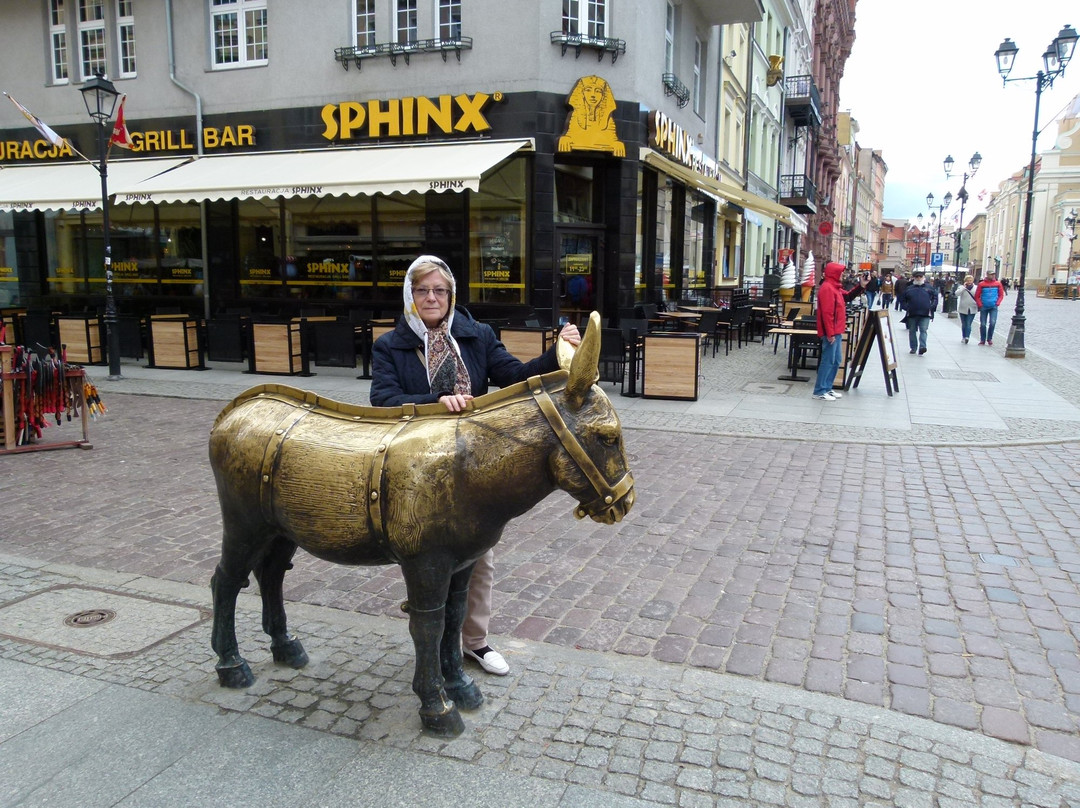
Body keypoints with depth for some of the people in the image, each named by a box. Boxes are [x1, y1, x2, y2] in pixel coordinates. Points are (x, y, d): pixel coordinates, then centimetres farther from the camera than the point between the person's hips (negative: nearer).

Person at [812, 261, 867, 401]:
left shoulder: (835, 287, 15)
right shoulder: (827, 288, -17)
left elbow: (848, 296, 25)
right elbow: (827, 313, -22)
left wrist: (861, 285, 13)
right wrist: (830, 333, -23)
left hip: (836, 332, 10)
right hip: (831, 333, -10)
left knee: (836, 360, 14)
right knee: (828, 361, -7)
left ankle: (827, 388, 22)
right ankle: (819, 391, -2)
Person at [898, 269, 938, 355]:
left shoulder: (929, 288, 7)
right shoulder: (909, 288, 7)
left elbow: (935, 298, 9)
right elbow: (902, 300, 11)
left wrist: (931, 307, -2)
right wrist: (906, 308, -2)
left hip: (925, 314, -2)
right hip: (912, 314, 2)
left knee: (923, 330, -10)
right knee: (912, 331, 8)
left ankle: (922, 347, -18)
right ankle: (913, 348, 19)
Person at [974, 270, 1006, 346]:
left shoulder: (998, 284, 3)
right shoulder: (981, 284, -2)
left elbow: (1001, 295, 9)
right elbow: (977, 296, 3)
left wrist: (997, 303, -3)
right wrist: (980, 305, -6)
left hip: (993, 307, 0)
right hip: (984, 307, 0)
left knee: (992, 322, -14)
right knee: (983, 324, 3)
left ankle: (989, 338, 3)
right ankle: (982, 340, 17)